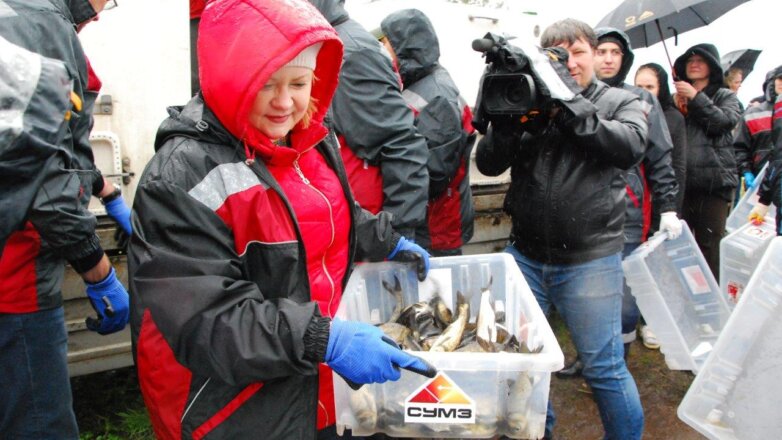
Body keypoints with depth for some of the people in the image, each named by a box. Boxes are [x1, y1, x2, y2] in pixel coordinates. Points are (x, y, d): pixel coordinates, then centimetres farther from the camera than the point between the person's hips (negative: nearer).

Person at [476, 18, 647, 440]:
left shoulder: (620, 101, 4)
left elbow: (631, 145, -16)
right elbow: (488, 163, -2)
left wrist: (569, 109, -19)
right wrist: (512, 115, -18)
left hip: (590, 260, -3)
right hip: (525, 255, 3)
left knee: (604, 366, 5)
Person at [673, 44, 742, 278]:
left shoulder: (726, 96, 15)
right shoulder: (675, 99, 18)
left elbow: (725, 121, -6)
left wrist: (696, 98, -7)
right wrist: (674, 107, -5)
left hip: (714, 182, -1)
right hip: (679, 182, 1)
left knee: (710, 246, -1)